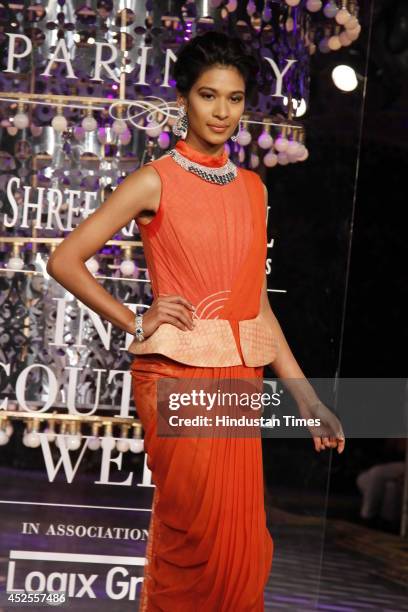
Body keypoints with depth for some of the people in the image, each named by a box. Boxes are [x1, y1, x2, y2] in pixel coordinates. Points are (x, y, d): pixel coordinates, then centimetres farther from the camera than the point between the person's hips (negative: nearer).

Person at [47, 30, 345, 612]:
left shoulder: (252, 188, 12)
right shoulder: (155, 182, -4)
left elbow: (257, 301, 13)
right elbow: (64, 260, -5)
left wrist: (304, 394, 10)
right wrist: (135, 323, -8)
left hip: (240, 379, 5)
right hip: (176, 375, -5)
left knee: (241, 536, 8)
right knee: (193, 530, 0)